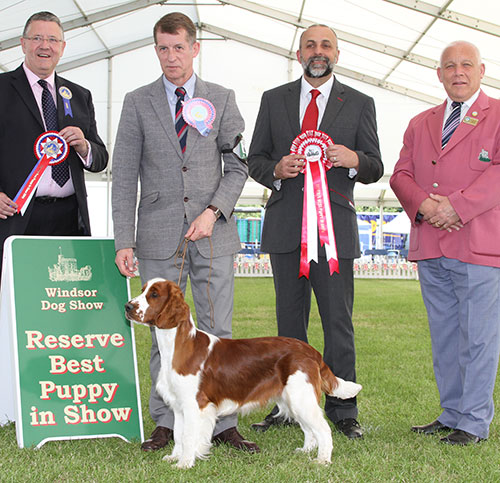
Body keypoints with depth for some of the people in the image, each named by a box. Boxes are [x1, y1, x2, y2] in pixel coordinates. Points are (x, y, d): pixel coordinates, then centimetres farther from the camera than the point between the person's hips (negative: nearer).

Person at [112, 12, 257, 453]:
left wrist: (214, 211, -9)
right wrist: (124, 241, -5)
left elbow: (237, 167, 7)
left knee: (218, 332, 2)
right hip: (159, 236, 0)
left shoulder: (222, 99, 8)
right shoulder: (138, 102, 6)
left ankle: (223, 423, 9)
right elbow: (124, 177, 3)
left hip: (214, 234, 0)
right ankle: (166, 423, 14)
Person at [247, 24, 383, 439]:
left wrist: (354, 159, -16)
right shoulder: (274, 100, 12)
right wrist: (276, 169, -11)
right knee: (289, 319, 8)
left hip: (335, 226, -2)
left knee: (338, 320, -2)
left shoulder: (359, 104, 8)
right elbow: (255, 160, 11)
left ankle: (342, 410, 7)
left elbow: (375, 168, 6)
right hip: (285, 225, 2)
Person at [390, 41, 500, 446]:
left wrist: (457, 206, -16)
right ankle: (451, 415, 21)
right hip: (430, 248, 5)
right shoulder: (420, 124, 20)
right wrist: (423, 204, -8)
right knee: (444, 336, 11)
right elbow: (401, 174, 13)